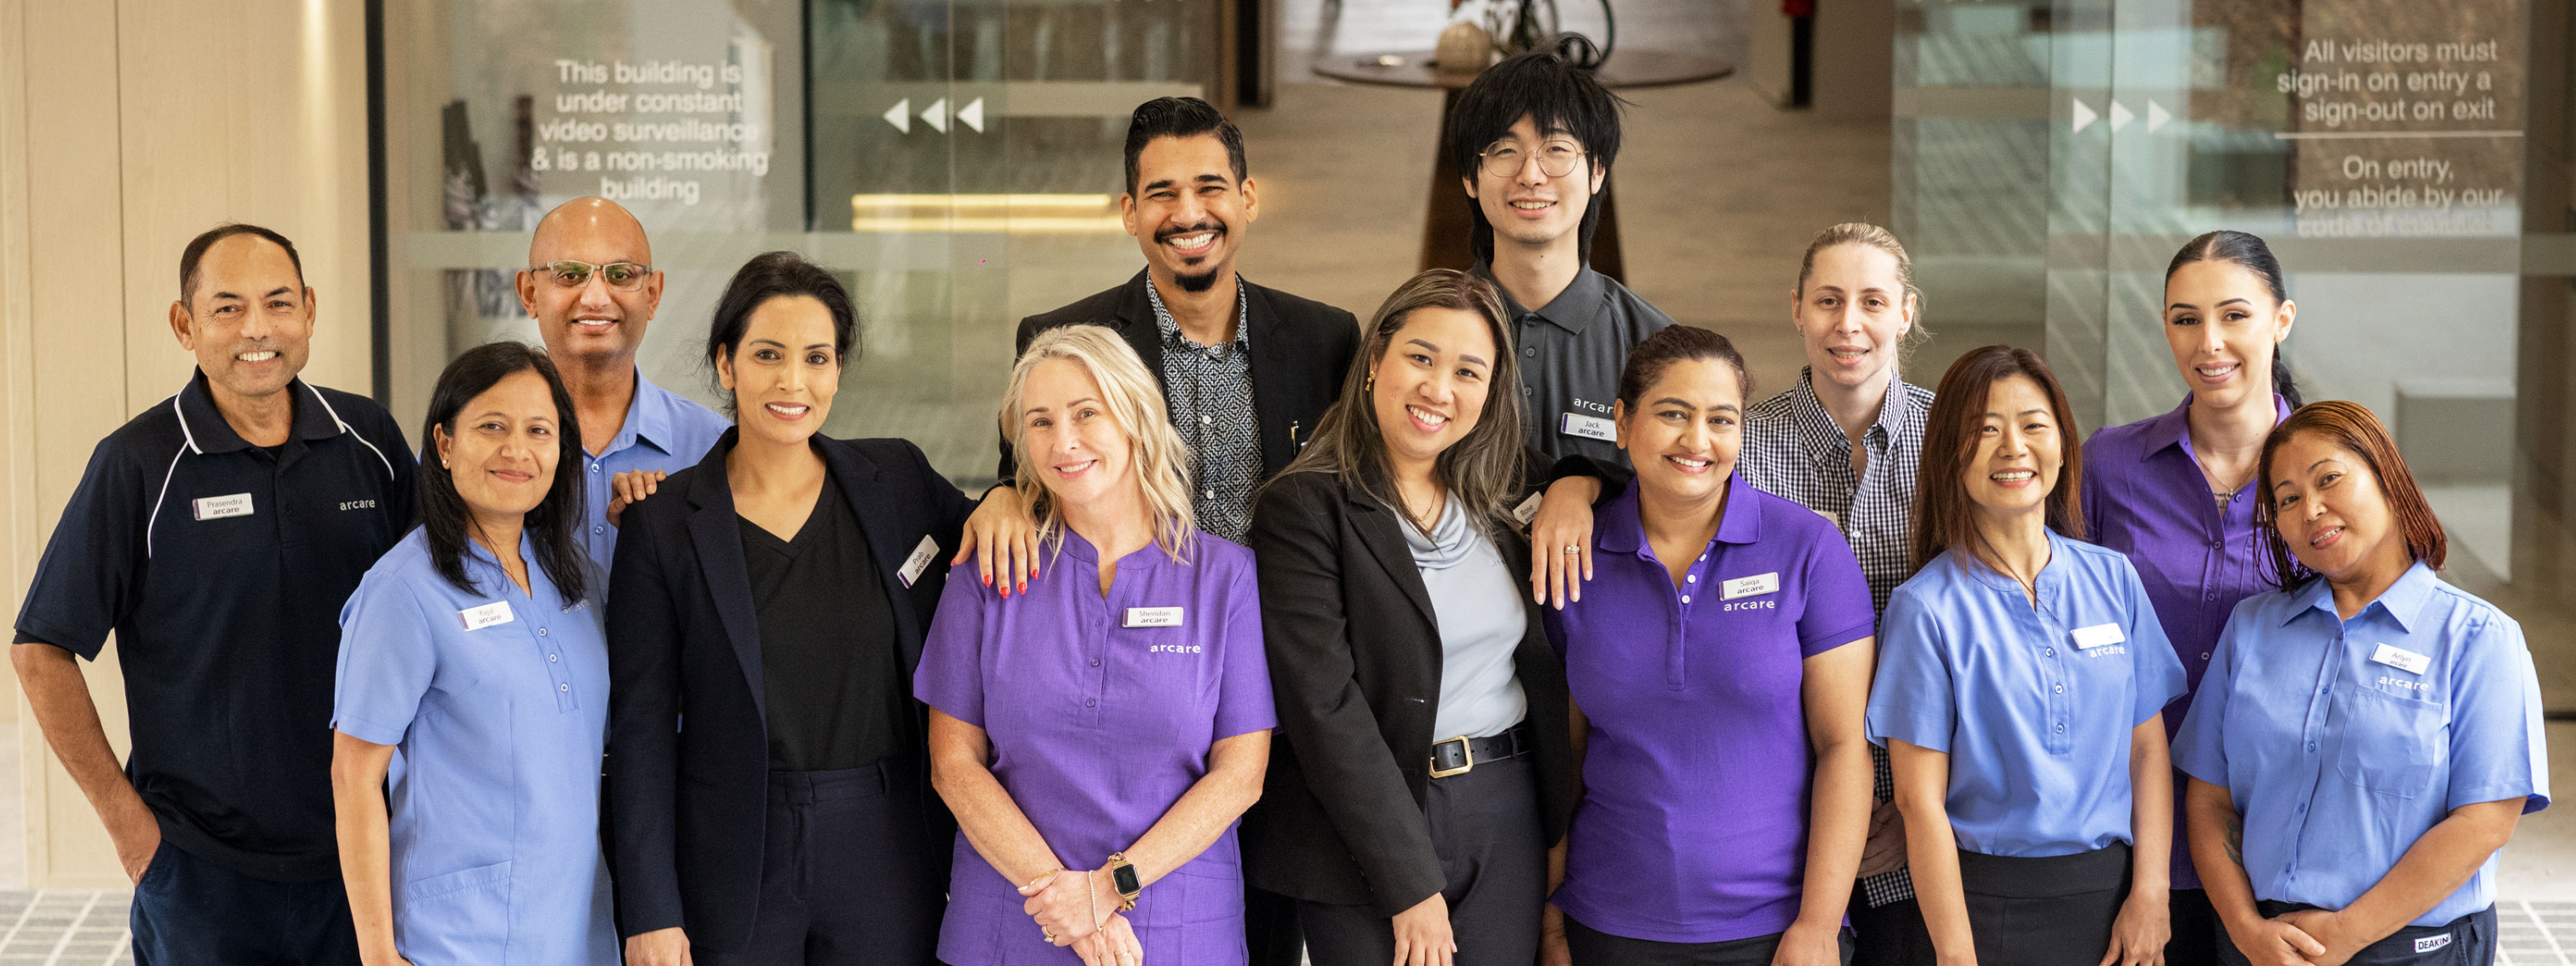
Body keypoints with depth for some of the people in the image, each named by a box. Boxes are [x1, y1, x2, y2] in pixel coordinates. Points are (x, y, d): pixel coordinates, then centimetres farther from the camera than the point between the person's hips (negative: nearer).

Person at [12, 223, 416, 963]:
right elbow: (41, 652, -5)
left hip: (360, 847, 3)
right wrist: (123, 814, -7)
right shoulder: (139, 464, -8)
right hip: (203, 864, -3)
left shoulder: (371, 439, 3)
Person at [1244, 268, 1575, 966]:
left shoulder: (1500, 504, 10)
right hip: (1366, 832, -5)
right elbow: (1324, 706, -15)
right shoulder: (1304, 508, -9)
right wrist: (1411, 882, -16)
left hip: (1509, 821, 5)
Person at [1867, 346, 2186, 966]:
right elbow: (1920, 799, -9)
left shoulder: (2113, 579, 5)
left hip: (2109, 889, 3)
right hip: (1989, 901, -3)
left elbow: (2148, 749, 5)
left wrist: (2149, 893, -4)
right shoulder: (1928, 607, -7)